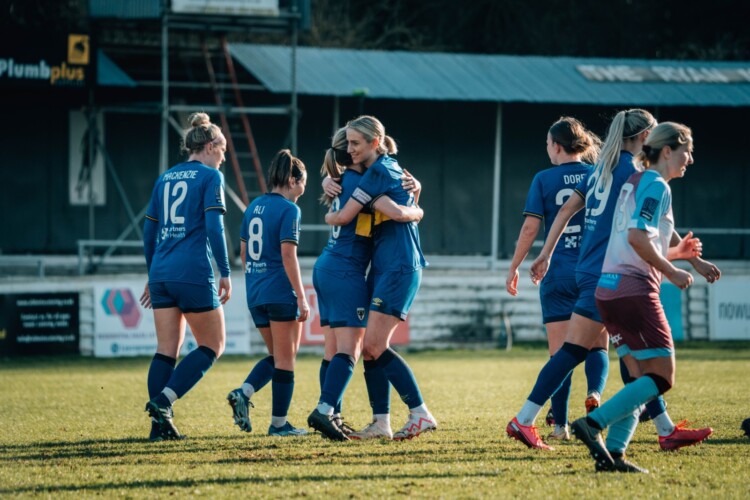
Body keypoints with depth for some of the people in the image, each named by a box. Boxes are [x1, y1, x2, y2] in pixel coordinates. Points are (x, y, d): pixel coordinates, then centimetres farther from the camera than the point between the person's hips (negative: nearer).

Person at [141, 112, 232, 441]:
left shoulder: (165, 178, 16)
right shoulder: (210, 177, -2)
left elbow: (149, 231, 17)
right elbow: (214, 228, -12)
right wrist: (225, 273, -8)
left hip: (161, 274, 6)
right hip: (194, 274, -6)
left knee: (166, 350, 7)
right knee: (212, 346, 5)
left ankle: (160, 422, 1)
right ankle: (162, 401, -9)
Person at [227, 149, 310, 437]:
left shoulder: (254, 207, 11)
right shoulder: (289, 209, -11)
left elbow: (243, 251, 16)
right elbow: (288, 254, -17)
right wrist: (301, 297, -15)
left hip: (255, 293, 7)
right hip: (281, 293, -7)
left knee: (276, 356, 18)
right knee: (285, 360, 3)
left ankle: (243, 394, -4)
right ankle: (279, 423, 5)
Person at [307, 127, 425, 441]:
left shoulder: (344, 181, 15)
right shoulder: (358, 182, -13)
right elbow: (395, 212, -23)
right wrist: (417, 212, -2)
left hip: (326, 269, 9)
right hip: (346, 273, -9)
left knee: (334, 350, 8)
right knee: (349, 349, -11)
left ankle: (330, 415, 7)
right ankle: (325, 411, -21)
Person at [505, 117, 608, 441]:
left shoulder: (544, 180, -2)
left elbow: (530, 227, -5)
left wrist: (514, 267, 5)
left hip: (558, 274, -1)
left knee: (560, 351, 4)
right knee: (597, 345, 12)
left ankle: (560, 424, 1)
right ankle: (595, 393, -17)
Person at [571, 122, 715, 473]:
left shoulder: (635, 182, 21)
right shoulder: (657, 186, -8)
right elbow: (637, 237, -20)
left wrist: (677, 252, 27)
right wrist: (671, 273, -11)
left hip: (609, 289, 10)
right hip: (634, 289, -10)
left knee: (642, 380, 8)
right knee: (662, 376, -8)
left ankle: (613, 453, -3)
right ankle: (593, 423, -17)